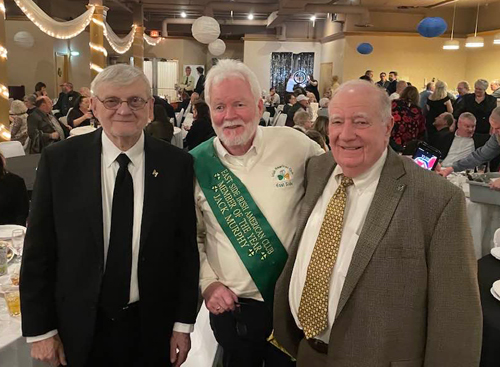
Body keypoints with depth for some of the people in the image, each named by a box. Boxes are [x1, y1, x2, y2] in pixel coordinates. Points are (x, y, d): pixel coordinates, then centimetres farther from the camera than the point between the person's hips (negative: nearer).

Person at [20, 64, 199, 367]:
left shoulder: (176, 164, -8)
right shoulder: (59, 160, -9)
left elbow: (186, 247, -4)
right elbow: (38, 250, -4)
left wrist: (184, 323, -1)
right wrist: (40, 329, -2)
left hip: (153, 328, 0)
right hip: (79, 327, 0)